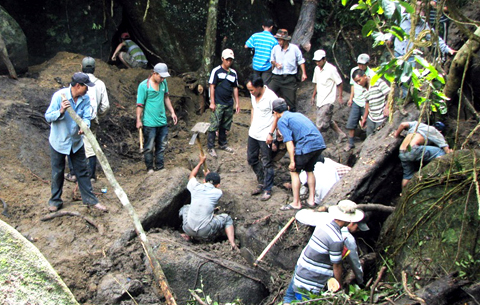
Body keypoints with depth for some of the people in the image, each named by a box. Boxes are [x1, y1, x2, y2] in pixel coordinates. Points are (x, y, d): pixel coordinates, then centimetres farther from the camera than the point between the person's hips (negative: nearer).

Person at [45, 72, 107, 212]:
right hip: (59, 141, -3)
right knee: (57, 172, 10)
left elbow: (86, 116, -10)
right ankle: (55, 200, 26)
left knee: (82, 171, 10)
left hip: (76, 141, 3)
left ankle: (89, 198, 20)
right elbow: (48, 116, -17)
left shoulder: (85, 98, -8)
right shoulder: (59, 96, -20)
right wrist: (61, 111, -37)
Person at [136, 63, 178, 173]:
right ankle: (150, 168, 19)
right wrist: (139, 120, -12)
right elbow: (140, 104, -11)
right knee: (149, 147, 4)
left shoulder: (163, 82, 5)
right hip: (149, 123, -6)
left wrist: (172, 112, 18)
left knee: (161, 146, 13)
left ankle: (159, 167, 24)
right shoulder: (144, 85, -13)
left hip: (162, 121, 6)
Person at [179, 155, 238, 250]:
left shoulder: (196, 187, 5)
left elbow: (191, 176, 29)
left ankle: (188, 236, 25)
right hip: (205, 233, -2)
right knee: (227, 218, 22)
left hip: (188, 230, 2)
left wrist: (200, 162, 40)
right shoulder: (218, 192, 0)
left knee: (185, 208, 31)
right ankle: (232, 243, 3)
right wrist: (208, 174, 42)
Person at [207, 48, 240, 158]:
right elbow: (212, 87, -5)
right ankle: (210, 147, 1)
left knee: (225, 126, 14)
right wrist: (212, 102, -10)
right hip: (218, 104, -5)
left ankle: (223, 144, 28)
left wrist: (237, 103, 13)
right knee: (214, 126, -5)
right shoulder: (216, 71, -4)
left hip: (229, 104, 5)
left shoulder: (233, 73, 11)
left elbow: (235, 88, 17)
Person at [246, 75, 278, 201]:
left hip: (265, 135, -8)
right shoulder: (254, 95, 4)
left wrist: (270, 133, -18)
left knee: (267, 163, 2)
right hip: (253, 133, 8)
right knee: (251, 159, 15)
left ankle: (267, 189, 13)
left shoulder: (271, 96, -18)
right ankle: (261, 182, 32)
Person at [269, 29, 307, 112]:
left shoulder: (294, 48, -4)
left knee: (291, 99, 4)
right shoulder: (275, 48, 0)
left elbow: (301, 61, 6)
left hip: (290, 78, -1)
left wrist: (304, 73, 2)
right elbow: (272, 60, 15)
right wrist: (275, 64, -7)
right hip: (277, 77, 1)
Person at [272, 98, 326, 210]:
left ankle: (296, 203, 11)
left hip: (306, 146, -7)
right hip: (320, 143, 8)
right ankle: (311, 199, 27)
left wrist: (292, 162, -7)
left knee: (294, 171, 8)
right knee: (309, 170, 24)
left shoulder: (282, 121, 1)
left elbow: (289, 142, -8)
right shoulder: (298, 114, 24)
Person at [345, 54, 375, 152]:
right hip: (356, 102, 5)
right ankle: (350, 143, 19)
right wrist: (351, 98, 12)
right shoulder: (354, 71, 0)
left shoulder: (371, 75, -16)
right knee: (350, 123, 5)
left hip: (366, 103, -5)